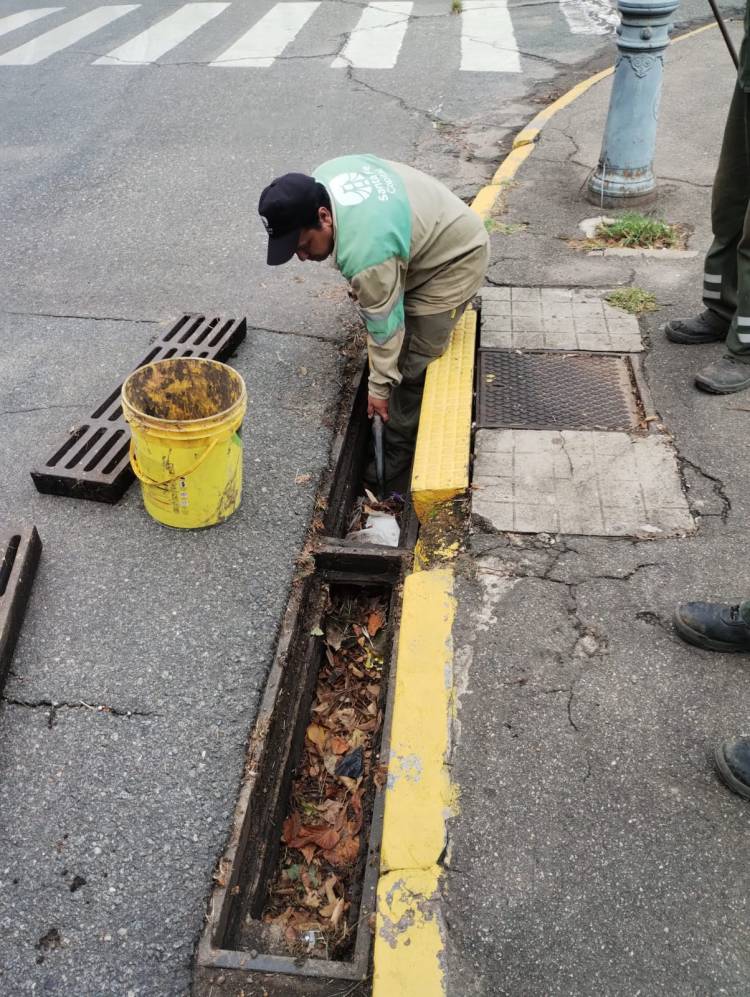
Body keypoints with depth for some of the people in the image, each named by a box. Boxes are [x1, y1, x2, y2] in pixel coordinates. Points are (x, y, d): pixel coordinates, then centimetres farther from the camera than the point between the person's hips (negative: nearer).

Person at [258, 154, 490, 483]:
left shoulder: (365, 250, -37)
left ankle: (399, 449, 8)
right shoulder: (321, 178, -11)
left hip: (454, 258, -10)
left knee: (409, 364, -9)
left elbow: (384, 323, -27)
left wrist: (379, 387, -16)